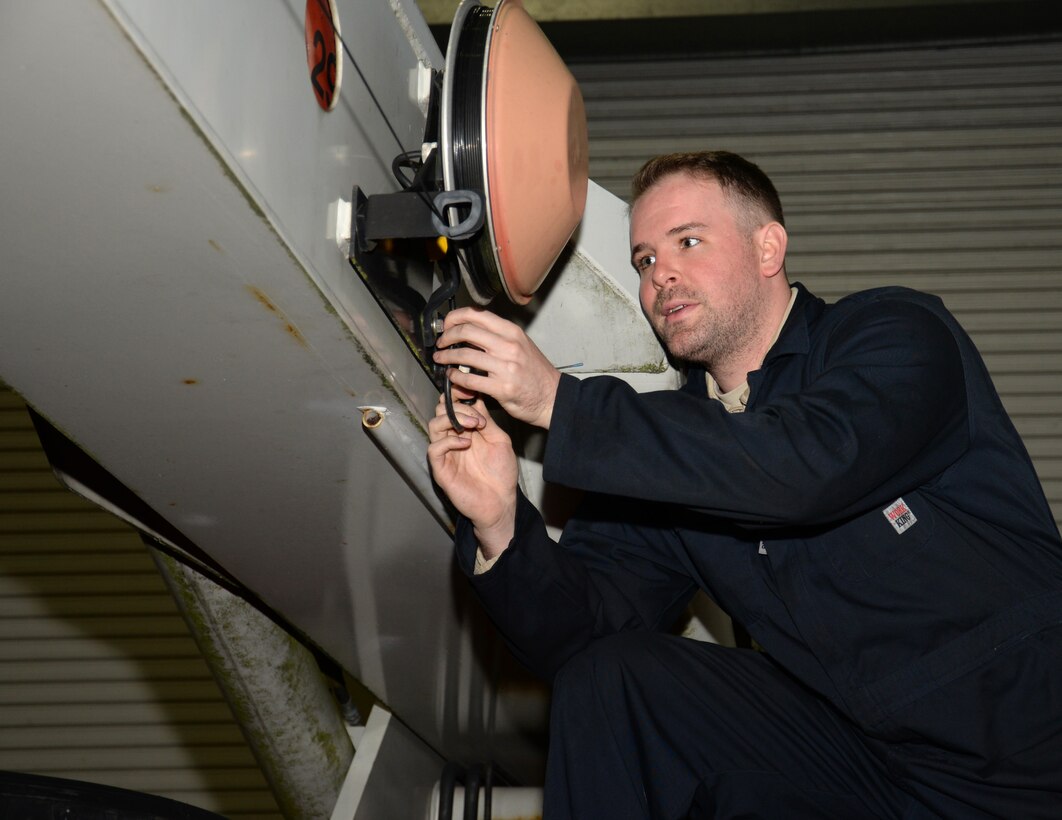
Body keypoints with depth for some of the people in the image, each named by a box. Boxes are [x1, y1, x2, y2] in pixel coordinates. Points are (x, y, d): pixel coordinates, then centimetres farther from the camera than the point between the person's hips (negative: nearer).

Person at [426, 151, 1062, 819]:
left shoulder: (897, 333, -6)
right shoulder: (669, 445, 8)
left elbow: (808, 468, -27)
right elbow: (583, 631, -1)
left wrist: (558, 401, -25)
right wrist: (501, 525, -20)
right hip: (853, 754, 5)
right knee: (605, 675, -10)